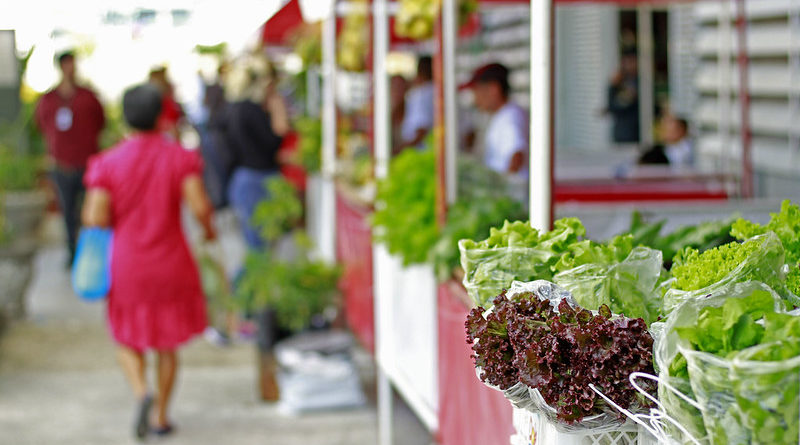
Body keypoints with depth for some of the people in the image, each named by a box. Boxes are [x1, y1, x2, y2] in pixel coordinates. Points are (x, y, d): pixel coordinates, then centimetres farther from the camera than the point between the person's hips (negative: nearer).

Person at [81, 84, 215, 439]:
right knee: (167, 342, 21)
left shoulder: (108, 163, -10)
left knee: (128, 342, 17)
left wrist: (89, 213, 7)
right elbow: (199, 206, -20)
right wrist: (209, 227, 2)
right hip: (171, 266, 1)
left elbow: (96, 218, -17)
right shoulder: (179, 158, -10)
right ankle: (161, 416, 23)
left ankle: (141, 393, -11)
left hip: (128, 269, 0)